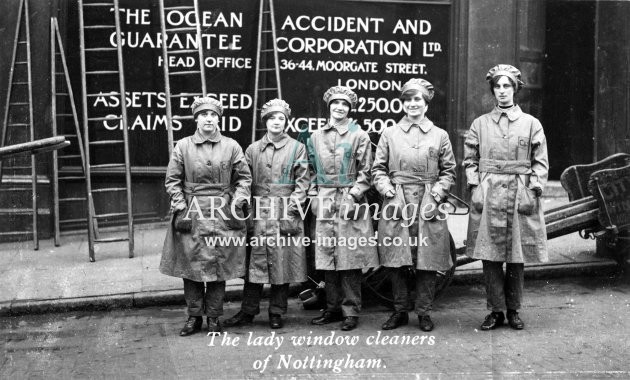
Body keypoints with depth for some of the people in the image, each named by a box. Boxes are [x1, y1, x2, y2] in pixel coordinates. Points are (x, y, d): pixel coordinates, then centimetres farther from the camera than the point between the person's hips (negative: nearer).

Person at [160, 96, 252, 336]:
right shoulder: (183, 146, 3)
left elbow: (244, 178, 8)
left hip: (223, 216, 0)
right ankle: (194, 317, 16)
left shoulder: (231, 147, 4)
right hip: (191, 215, 0)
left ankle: (214, 318, 15)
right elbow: (172, 180, 4)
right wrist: (181, 208, -5)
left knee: (219, 268, 4)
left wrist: (236, 203, -3)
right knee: (191, 267, 3)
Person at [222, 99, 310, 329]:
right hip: (258, 214, 2)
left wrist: (292, 208, -9)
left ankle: (276, 313, 12)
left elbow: (302, 181, 1)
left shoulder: (297, 148, 6)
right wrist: (247, 210, 1)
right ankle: (247, 312, 11)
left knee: (282, 264, 1)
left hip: (285, 214, -2)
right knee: (255, 264, 3)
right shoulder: (253, 149, 12)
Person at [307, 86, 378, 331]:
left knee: (350, 259, -2)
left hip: (349, 201, -4)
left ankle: (351, 311, 6)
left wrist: (353, 196, -11)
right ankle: (333, 308, 18)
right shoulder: (316, 137, 12)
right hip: (324, 202, 4)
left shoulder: (359, 136, 1)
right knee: (327, 260, 7)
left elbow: (365, 173, -1)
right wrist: (314, 195, 6)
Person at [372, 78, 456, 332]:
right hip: (396, 203, 1)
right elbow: (378, 168, 11)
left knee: (427, 261, 1)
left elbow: (449, 170, 10)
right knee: (396, 261, 3)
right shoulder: (390, 134, 10)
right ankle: (400, 311, 16)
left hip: (428, 204, 0)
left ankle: (424, 312, 13)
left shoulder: (439, 135, 9)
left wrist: (438, 190, -6)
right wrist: (385, 186, -6)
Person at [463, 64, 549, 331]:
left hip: (519, 196, 0)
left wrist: (532, 192, -5)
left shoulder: (531, 123, 7)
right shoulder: (480, 124, 10)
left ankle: (513, 311, 17)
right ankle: (495, 311, 12)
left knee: (517, 258, 4)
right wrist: (475, 188, -2)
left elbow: (540, 163, 5)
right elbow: (470, 161, 10)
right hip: (487, 196, 1)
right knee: (489, 257, 0)